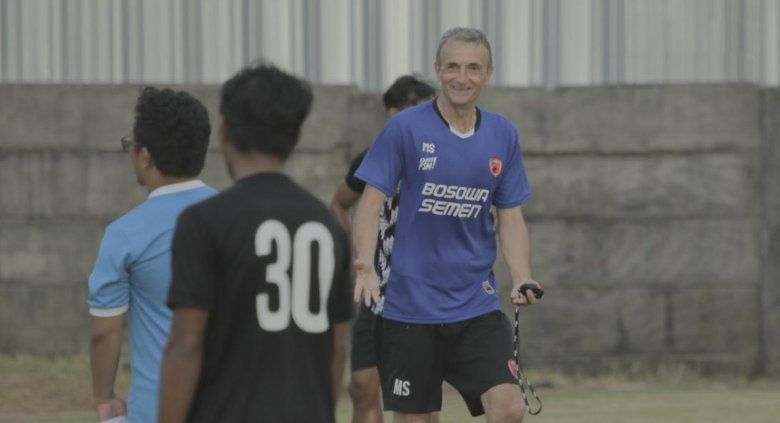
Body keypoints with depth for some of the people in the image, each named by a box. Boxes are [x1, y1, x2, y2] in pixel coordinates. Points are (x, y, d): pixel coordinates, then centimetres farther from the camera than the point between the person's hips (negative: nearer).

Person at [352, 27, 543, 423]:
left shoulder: (503, 135, 5)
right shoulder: (405, 128, -6)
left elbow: (510, 217, 8)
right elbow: (371, 202, -6)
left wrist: (521, 278, -8)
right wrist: (365, 266, -22)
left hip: (477, 305, 2)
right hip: (409, 307, -2)